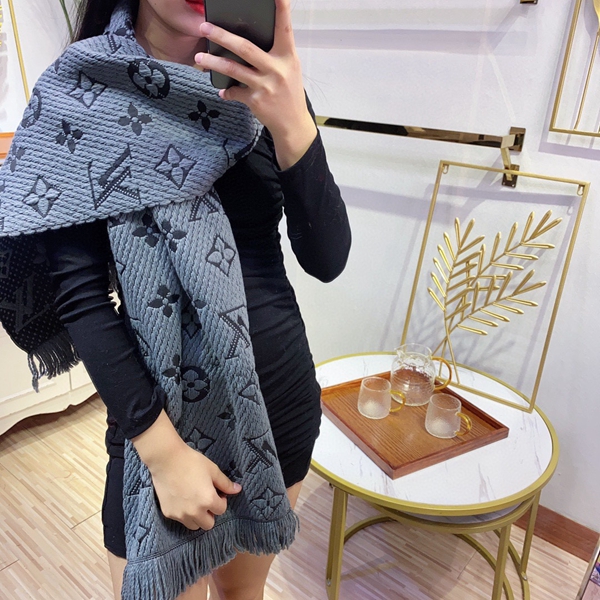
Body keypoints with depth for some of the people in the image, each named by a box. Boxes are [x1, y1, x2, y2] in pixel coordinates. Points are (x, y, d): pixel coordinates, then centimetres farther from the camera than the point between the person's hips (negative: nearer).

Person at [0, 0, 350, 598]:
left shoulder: (266, 85, -1)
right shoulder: (83, 90, -8)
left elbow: (327, 260, -8)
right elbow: (79, 295, -12)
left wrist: (292, 125, -23)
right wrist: (164, 450, -16)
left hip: (285, 396, 4)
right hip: (164, 414, -3)